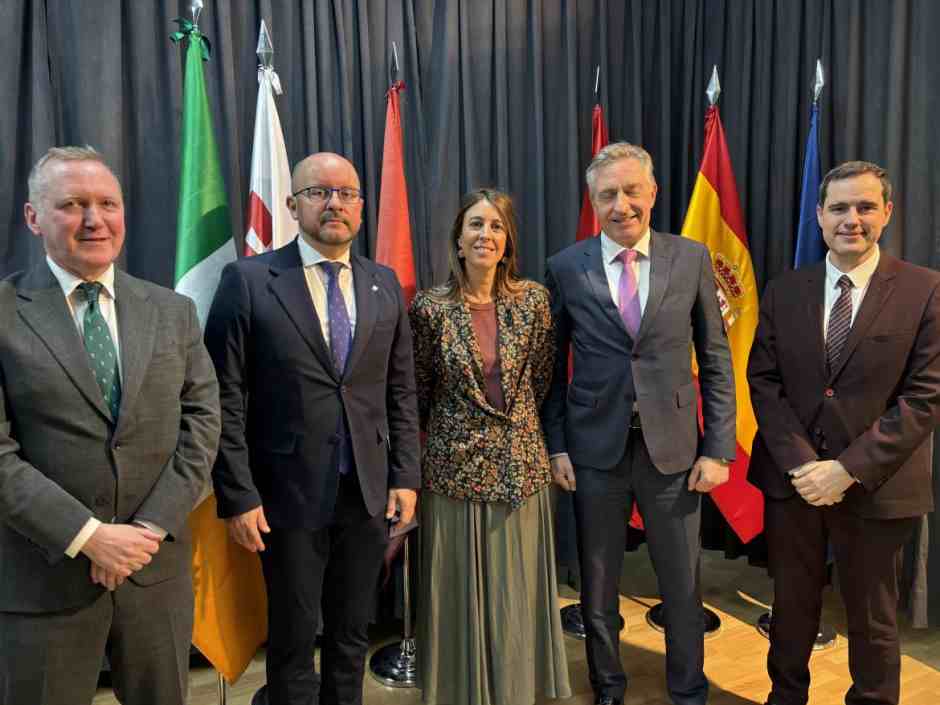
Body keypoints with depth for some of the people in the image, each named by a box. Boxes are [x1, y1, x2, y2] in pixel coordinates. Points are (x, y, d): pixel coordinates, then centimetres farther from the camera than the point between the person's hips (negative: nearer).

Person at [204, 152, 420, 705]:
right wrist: (238, 495, -10)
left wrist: (405, 476, 3)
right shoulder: (249, 280, -6)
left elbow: (401, 390, 8)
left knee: (353, 637, 18)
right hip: (290, 494, -3)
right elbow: (226, 398, -8)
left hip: (369, 493, 4)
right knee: (293, 640, 14)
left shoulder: (385, 284, 6)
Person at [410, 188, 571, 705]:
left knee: (517, 590, 12)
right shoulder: (431, 306, -6)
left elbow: (542, 380, 8)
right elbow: (417, 392, 3)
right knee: (458, 590, 10)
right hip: (454, 465, -1)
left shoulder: (533, 300, -2)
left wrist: (515, 421, 9)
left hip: (521, 466, 2)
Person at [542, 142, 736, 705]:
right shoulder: (566, 268, -1)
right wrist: (557, 445, -2)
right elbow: (553, 366, 2)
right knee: (597, 586, 14)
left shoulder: (693, 259, 0)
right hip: (595, 448, 0)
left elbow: (716, 360, 2)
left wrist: (719, 447, -2)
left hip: (673, 447, 0)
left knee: (683, 585, 13)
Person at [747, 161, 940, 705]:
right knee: (792, 605, 19)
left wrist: (849, 469, -17)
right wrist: (800, 463, -13)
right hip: (791, 478, 3)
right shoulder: (784, 292, 3)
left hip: (877, 486, -2)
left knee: (872, 619, 15)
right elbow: (763, 382, 0)